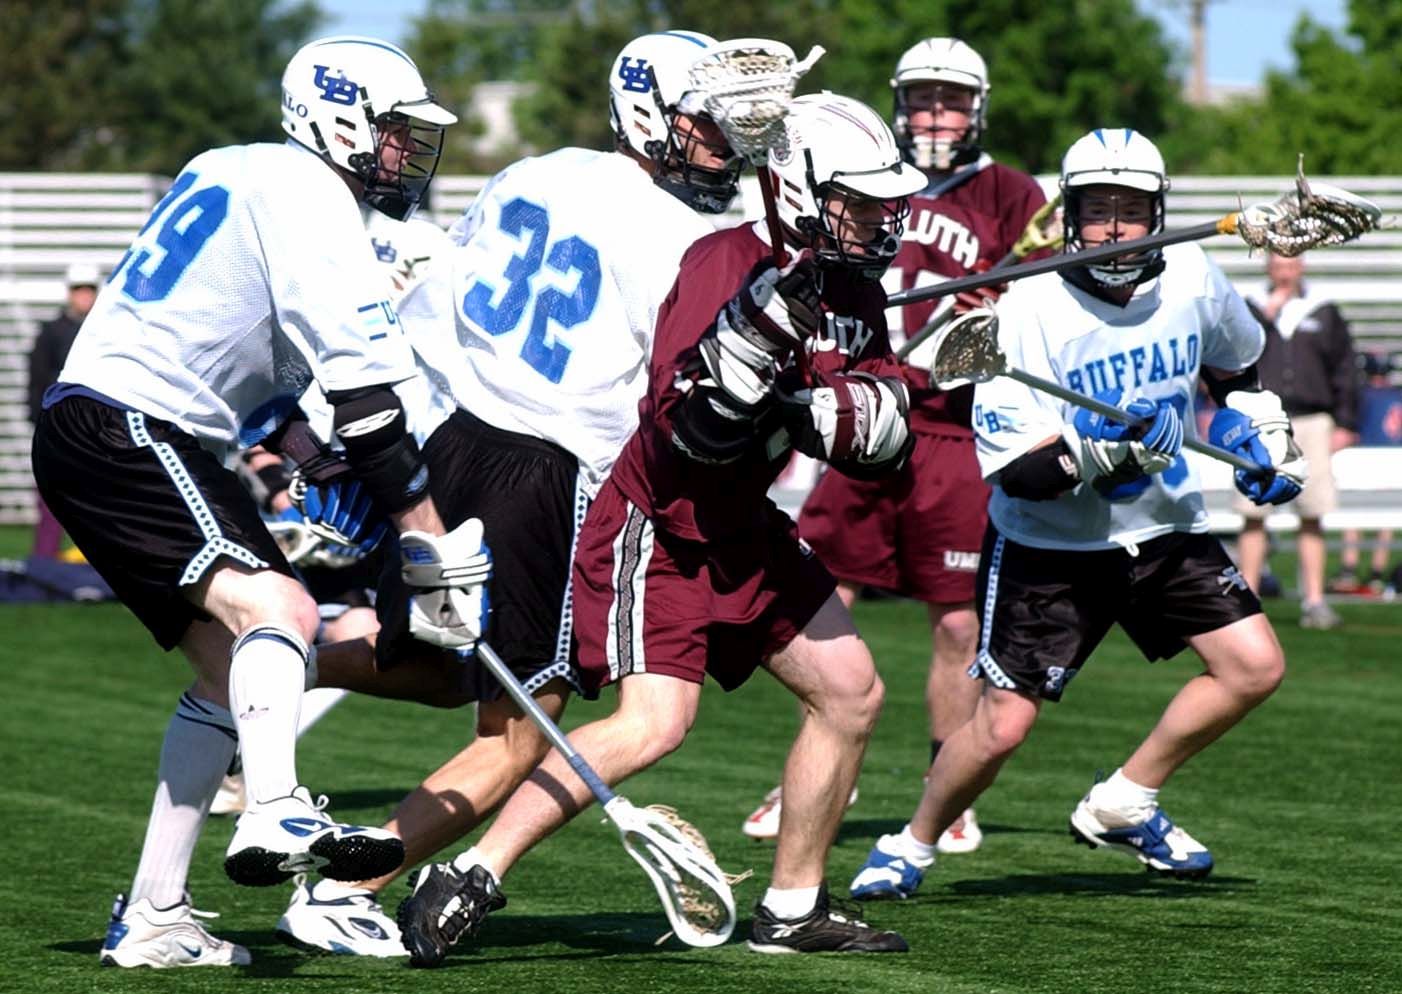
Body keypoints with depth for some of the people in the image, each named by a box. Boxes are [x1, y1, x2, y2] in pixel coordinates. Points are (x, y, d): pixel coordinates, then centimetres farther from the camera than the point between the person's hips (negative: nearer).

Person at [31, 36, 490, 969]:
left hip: (83, 436, 10)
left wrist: (324, 467, 15)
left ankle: (150, 918, 15)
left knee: (231, 667, 12)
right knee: (278, 609, -25)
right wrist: (436, 551, -11)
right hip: (130, 432, -10)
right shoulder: (308, 195, -8)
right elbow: (363, 389, -13)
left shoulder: (238, 173, 21)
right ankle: (276, 815, -47)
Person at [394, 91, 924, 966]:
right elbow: (693, 428, -28)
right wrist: (764, 323, -40)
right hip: (659, 530, -9)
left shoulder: (855, 294, 5)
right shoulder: (724, 263, -21)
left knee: (851, 694, 9)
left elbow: (889, 437, 0)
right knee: (655, 724, -23)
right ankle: (471, 876, -18)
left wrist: (809, 409, -19)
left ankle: (794, 909, 20)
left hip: (744, 530, 9)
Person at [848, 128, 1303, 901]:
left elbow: (1234, 366, 20)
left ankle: (1122, 807, 11)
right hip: (1049, 546, -5)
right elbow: (1013, 468, -24)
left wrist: (1261, 431, 6)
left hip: (1166, 530, 5)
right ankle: (910, 847, 18)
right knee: (1000, 727, -8)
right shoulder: (1029, 311, -21)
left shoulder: (1192, 280, -6)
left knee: (1255, 667, -7)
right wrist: (1105, 456, -38)